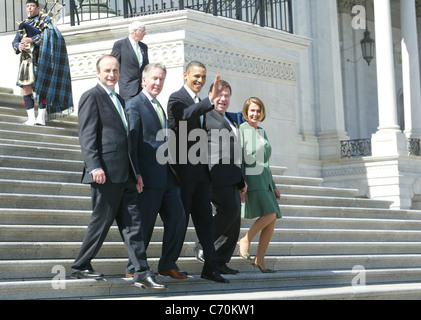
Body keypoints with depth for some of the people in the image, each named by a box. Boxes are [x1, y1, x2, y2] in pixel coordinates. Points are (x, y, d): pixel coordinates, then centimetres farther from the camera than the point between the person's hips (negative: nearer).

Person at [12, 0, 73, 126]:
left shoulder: (46, 19, 6)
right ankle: (31, 118, -1)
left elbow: (50, 33, -13)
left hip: (39, 59, -5)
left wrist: (32, 39, -20)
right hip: (26, 59, 5)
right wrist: (18, 46, -10)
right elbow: (15, 41, 15)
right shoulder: (24, 24, 21)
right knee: (26, 87, -2)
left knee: (41, 86, -9)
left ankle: (41, 117, -8)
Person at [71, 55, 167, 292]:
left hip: (125, 174, 8)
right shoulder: (92, 97, -3)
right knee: (102, 221, -1)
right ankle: (80, 266, 14)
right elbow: (87, 136, -11)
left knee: (132, 223, 2)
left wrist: (136, 173, 19)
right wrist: (94, 167, -22)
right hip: (106, 173, -8)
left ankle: (143, 273, -1)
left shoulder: (120, 100, 22)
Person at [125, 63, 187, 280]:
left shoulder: (159, 107, 21)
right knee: (144, 224, -2)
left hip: (167, 175, 8)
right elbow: (131, 141, -13)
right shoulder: (135, 105, -6)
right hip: (149, 176, -8)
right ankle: (133, 268, 9)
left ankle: (168, 265, 14)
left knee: (178, 219, 4)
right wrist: (135, 173, -19)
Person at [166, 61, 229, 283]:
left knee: (205, 219, 5)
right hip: (183, 170, -8)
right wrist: (210, 100, -44)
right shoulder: (177, 98, -8)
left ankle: (211, 267, 6)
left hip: (201, 171, 8)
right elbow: (186, 115, -31)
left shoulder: (200, 103, 18)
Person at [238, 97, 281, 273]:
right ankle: (245, 240, -3)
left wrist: (273, 186, 21)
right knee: (270, 214, -21)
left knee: (272, 219, -2)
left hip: (265, 179, 8)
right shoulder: (243, 129, -3)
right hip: (251, 178, -8)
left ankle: (260, 260, 2)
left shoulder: (262, 131, 20)